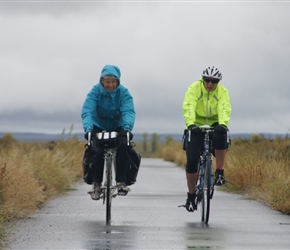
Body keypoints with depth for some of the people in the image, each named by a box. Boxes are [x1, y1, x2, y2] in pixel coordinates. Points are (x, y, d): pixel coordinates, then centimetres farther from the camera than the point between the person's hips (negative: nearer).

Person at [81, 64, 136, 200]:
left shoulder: (123, 92, -17)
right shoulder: (95, 91, -18)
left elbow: (129, 111, -30)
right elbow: (87, 111, -28)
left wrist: (127, 127, -50)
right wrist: (88, 128, -47)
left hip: (118, 128, 0)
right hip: (99, 127, 0)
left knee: (123, 147, -27)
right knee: (98, 151, -24)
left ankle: (121, 182, -19)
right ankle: (96, 183, -9)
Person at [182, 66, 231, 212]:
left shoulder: (222, 92, -8)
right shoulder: (194, 89, -12)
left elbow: (224, 109, -24)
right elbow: (188, 107, -26)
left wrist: (223, 124, -44)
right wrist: (190, 124, -44)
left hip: (214, 125, 1)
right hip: (196, 126, 0)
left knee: (222, 135, -36)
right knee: (192, 161, -11)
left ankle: (219, 173, -21)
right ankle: (191, 196, 5)